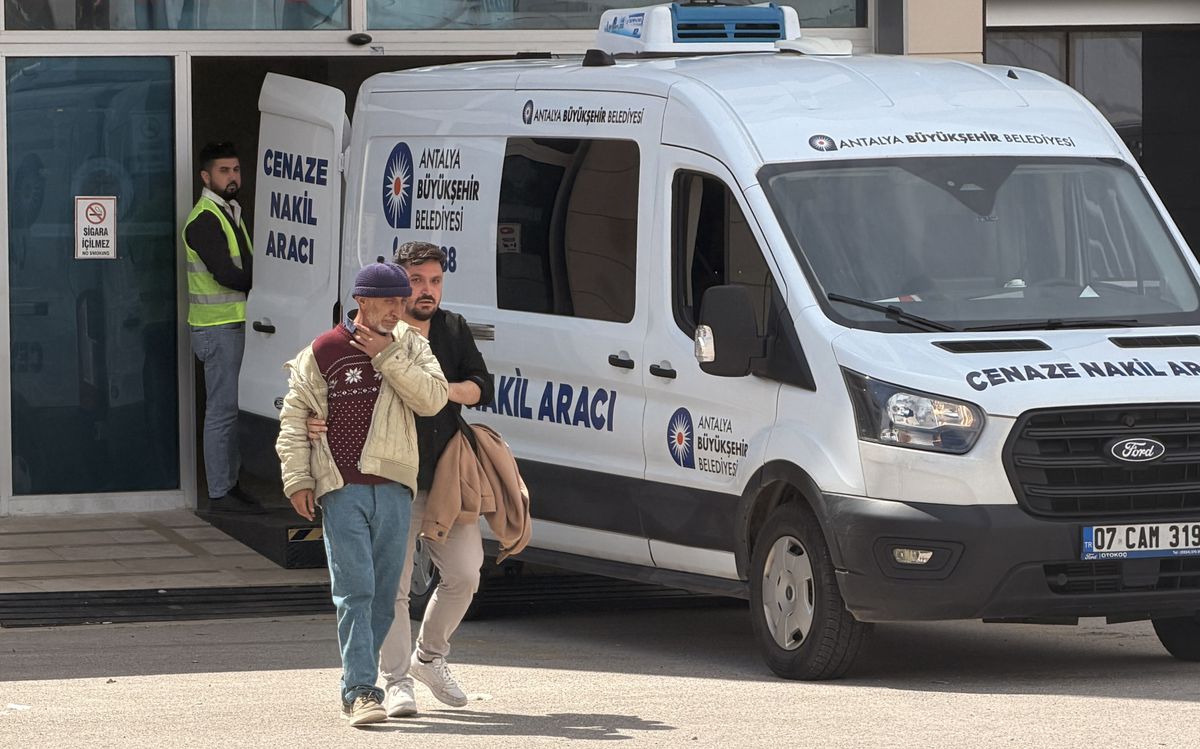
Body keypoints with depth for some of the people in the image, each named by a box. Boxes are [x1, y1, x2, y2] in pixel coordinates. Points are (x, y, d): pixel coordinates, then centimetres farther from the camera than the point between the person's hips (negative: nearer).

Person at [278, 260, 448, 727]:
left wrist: (388, 356, -12)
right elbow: (293, 417, 5)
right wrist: (297, 480, -2)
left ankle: (357, 684, 20)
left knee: (383, 595, 7)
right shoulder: (322, 352, 1)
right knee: (355, 591, -12)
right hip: (341, 489, -3)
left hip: (393, 486, 4)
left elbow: (432, 399, -6)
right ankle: (362, 691, -15)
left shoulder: (409, 346, 9)